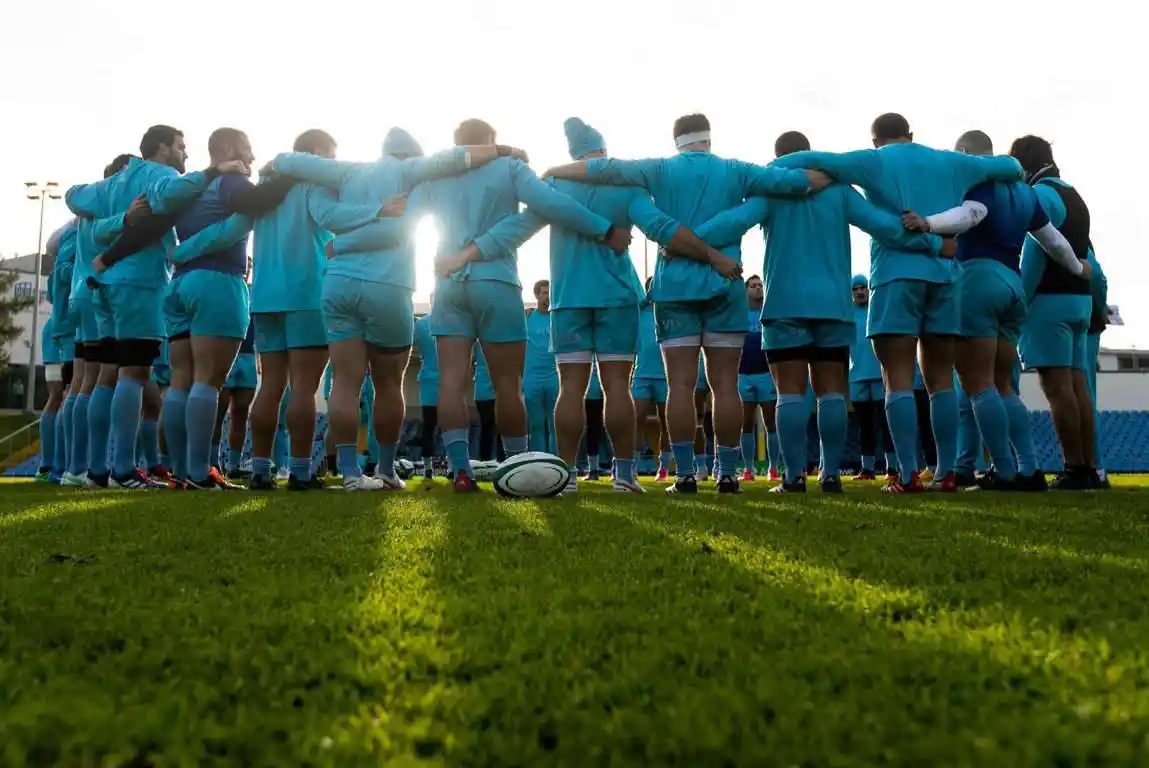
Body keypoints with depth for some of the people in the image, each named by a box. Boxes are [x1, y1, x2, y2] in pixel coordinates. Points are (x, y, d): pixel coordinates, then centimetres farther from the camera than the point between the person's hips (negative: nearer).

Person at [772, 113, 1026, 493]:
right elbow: (1011, 168, 30)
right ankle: (946, 473, 6)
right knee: (941, 379, 9)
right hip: (943, 275, 4)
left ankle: (908, 475, -10)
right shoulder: (949, 162, 19)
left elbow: (811, 159, -2)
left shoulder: (874, 161, 8)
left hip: (897, 275, -4)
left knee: (898, 380, -4)